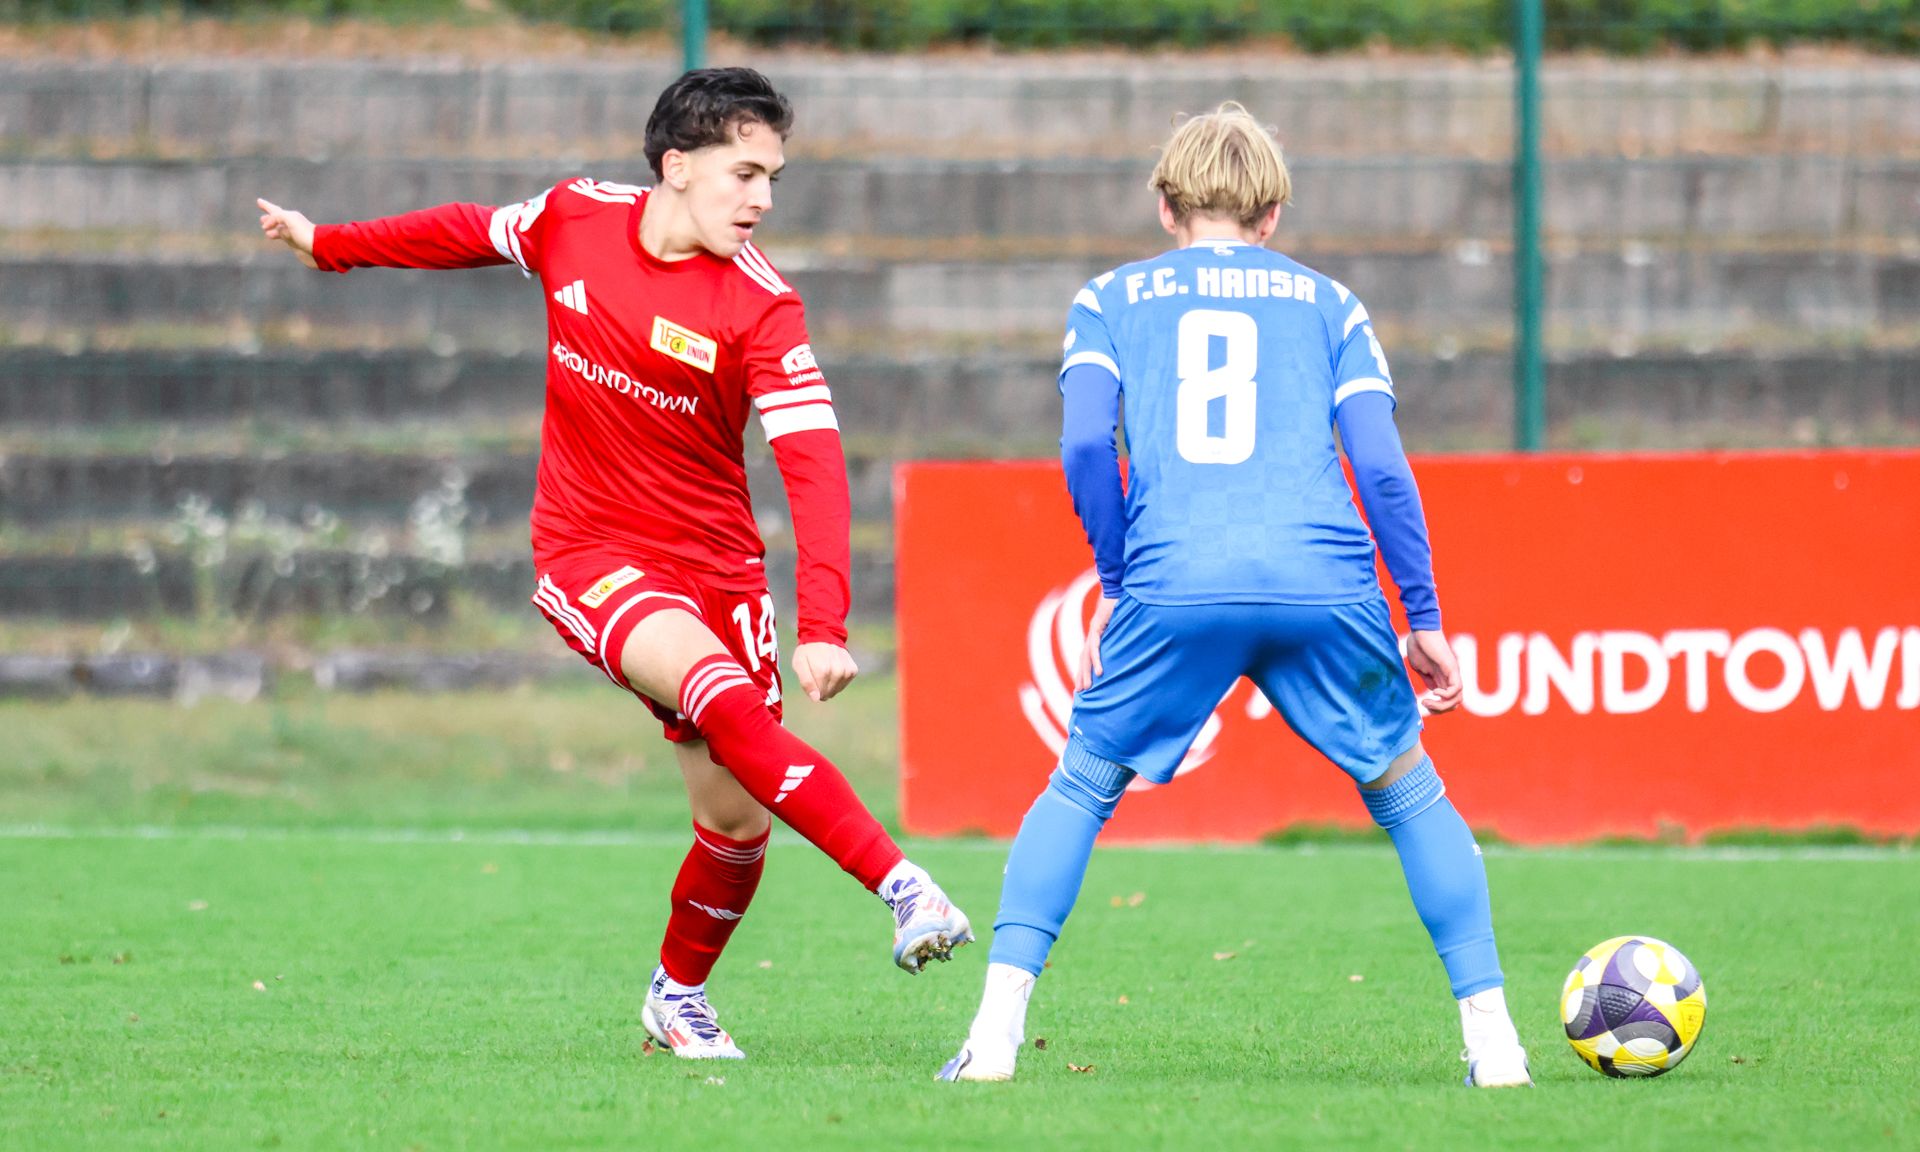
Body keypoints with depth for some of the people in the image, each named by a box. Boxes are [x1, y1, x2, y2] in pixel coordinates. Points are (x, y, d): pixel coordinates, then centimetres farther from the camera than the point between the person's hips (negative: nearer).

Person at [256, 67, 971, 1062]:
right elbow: (475, 233, 15)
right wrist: (327, 245, 28)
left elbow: (813, 465, -24)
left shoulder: (760, 306, -16)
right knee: (729, 704, -28)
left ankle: (679, 995, 29)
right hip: (589, 553, -1)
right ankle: (901, 887, -36)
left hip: (715, 563, 1)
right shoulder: (574, 217, -7)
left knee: (737, 816, 0)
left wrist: (823, 626, -36)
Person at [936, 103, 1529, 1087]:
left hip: (1171, 588, 0)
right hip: (1323, 584, 0)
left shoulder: (1110, 300, 21)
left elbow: (1084, 443, 5)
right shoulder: (1327, 303, 22)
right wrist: (1425, 620, 14)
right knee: (1409, 794, 18)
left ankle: (996, 1030, 3)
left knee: (1080, 789, 16)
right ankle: (1490, 1035, 9)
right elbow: (1381, 464, 11)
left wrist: (1116, 584, 15)